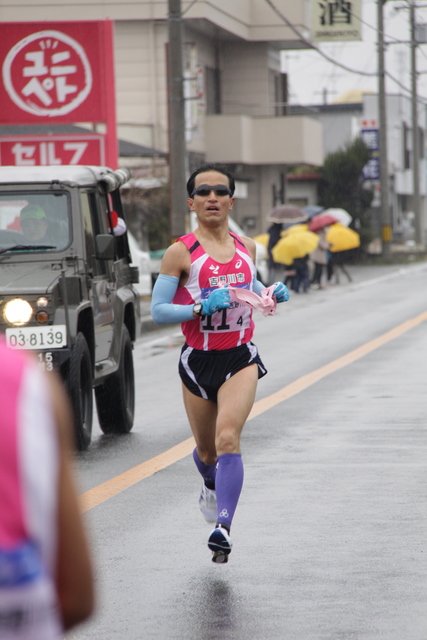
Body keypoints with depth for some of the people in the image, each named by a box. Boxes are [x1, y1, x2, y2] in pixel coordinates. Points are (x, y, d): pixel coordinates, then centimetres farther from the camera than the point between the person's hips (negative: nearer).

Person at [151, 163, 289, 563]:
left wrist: (271, 293, 4)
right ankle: (212, 485, 51)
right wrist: (201, 308, -25)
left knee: (228, 438, -20)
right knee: (206, 450, 15)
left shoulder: (246, 248, 5)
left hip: (240, 358, 1)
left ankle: (223, 527, -26)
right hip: (198, 361, 0)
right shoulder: (181, 253, -8)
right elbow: (157, 311, -11)